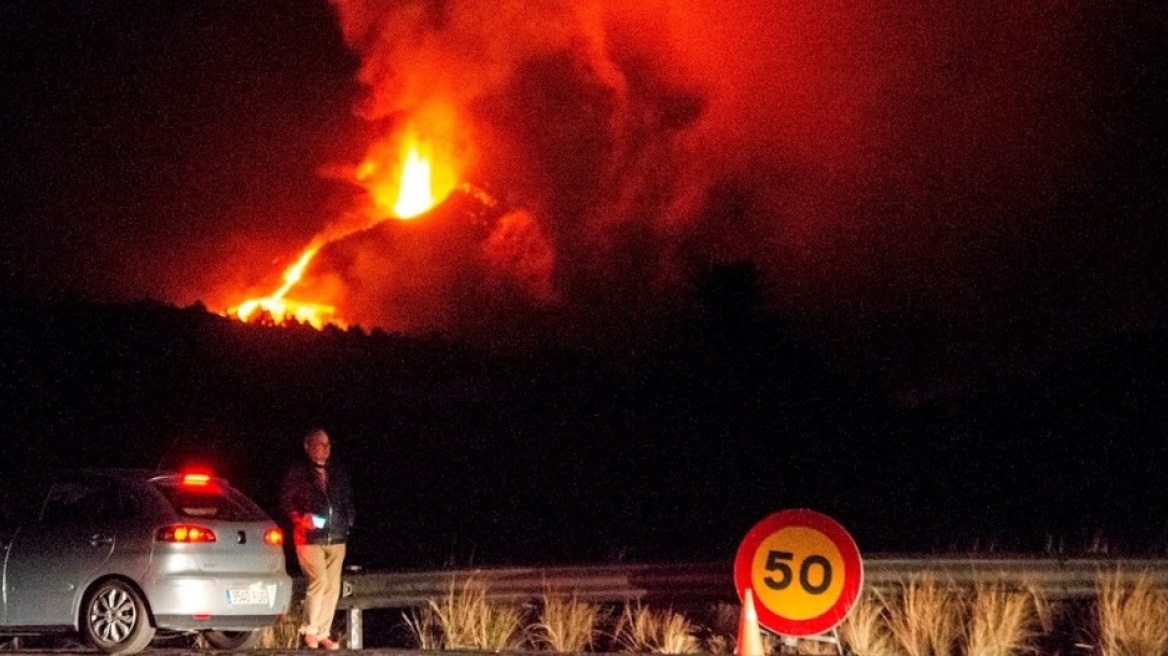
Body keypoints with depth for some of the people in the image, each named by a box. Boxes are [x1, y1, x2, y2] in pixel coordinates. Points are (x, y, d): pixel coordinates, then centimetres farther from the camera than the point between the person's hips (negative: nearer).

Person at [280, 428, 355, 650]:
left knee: (333, 586, 2)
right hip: (310, 537, -5)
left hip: (336, 538, 5)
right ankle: (309, 630, -3)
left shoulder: (338, 472, 14)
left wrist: (348, 522, 7)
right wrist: (301, 518, -14)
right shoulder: (297, 472, 2)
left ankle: (322, 634, 11)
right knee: (319, 581, -17)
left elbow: (348, 499, 21)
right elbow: (286, 501, 1)